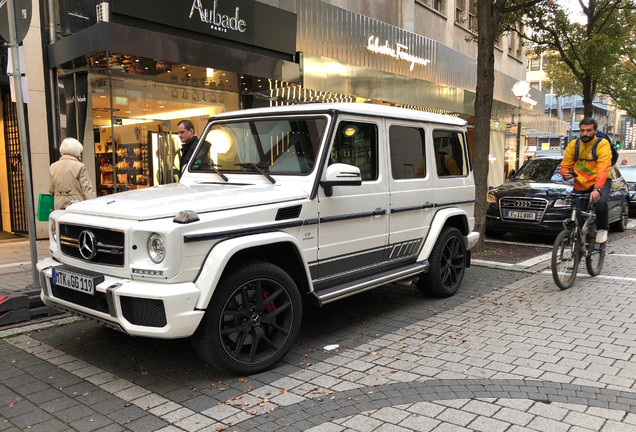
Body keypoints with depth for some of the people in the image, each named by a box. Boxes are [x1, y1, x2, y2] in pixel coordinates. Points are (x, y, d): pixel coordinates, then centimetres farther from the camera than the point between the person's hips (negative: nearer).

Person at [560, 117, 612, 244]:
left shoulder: (602, 144, -16)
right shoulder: (573, 145, -4)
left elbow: (603, 169, -30)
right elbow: (565, 165, 0)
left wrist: (597, 189, -44)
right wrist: (565, 174, -26)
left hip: (600, 181, -3)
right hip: (580, 184, 4)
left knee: (600, 202, -31)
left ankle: (602, 229, -3)